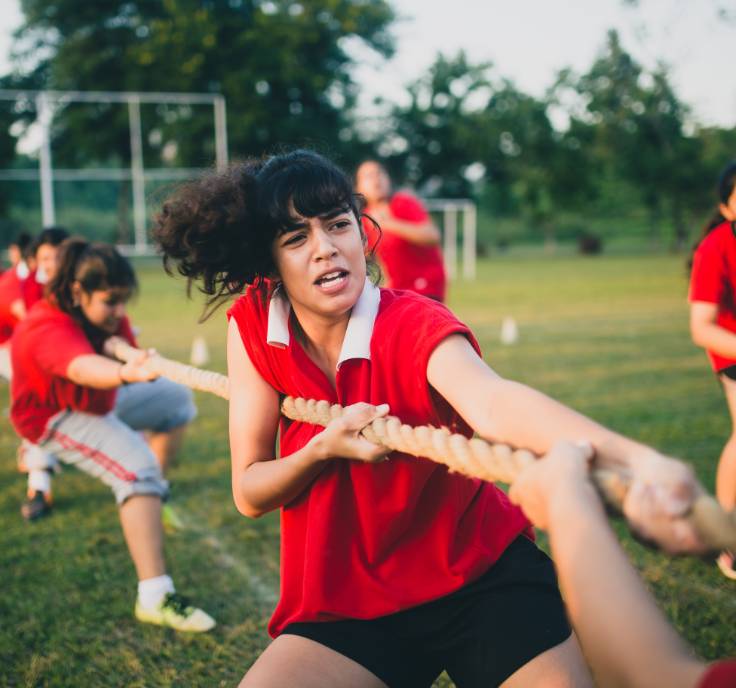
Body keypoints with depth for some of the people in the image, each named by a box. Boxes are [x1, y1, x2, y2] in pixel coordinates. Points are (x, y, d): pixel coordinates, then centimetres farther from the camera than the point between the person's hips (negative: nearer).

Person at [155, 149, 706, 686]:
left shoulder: (413, 324, -19)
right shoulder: (253, 326, -8)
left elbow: (493, 402, -41)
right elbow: (249, 494, -5)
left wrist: (637, 462, -60)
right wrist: (324, 449, -26)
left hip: (486, 581, -2)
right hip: (346, 606, 3)